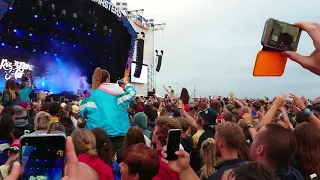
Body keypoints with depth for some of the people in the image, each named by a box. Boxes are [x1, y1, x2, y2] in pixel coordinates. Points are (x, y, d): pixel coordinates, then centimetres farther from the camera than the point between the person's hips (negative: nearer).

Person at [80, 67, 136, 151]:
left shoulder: (91, 95, 1)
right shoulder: (116, 92, 5)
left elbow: (83, 113, -1)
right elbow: (131, 93, 16)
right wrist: (127, 84, 34)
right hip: (119, 132, 1)